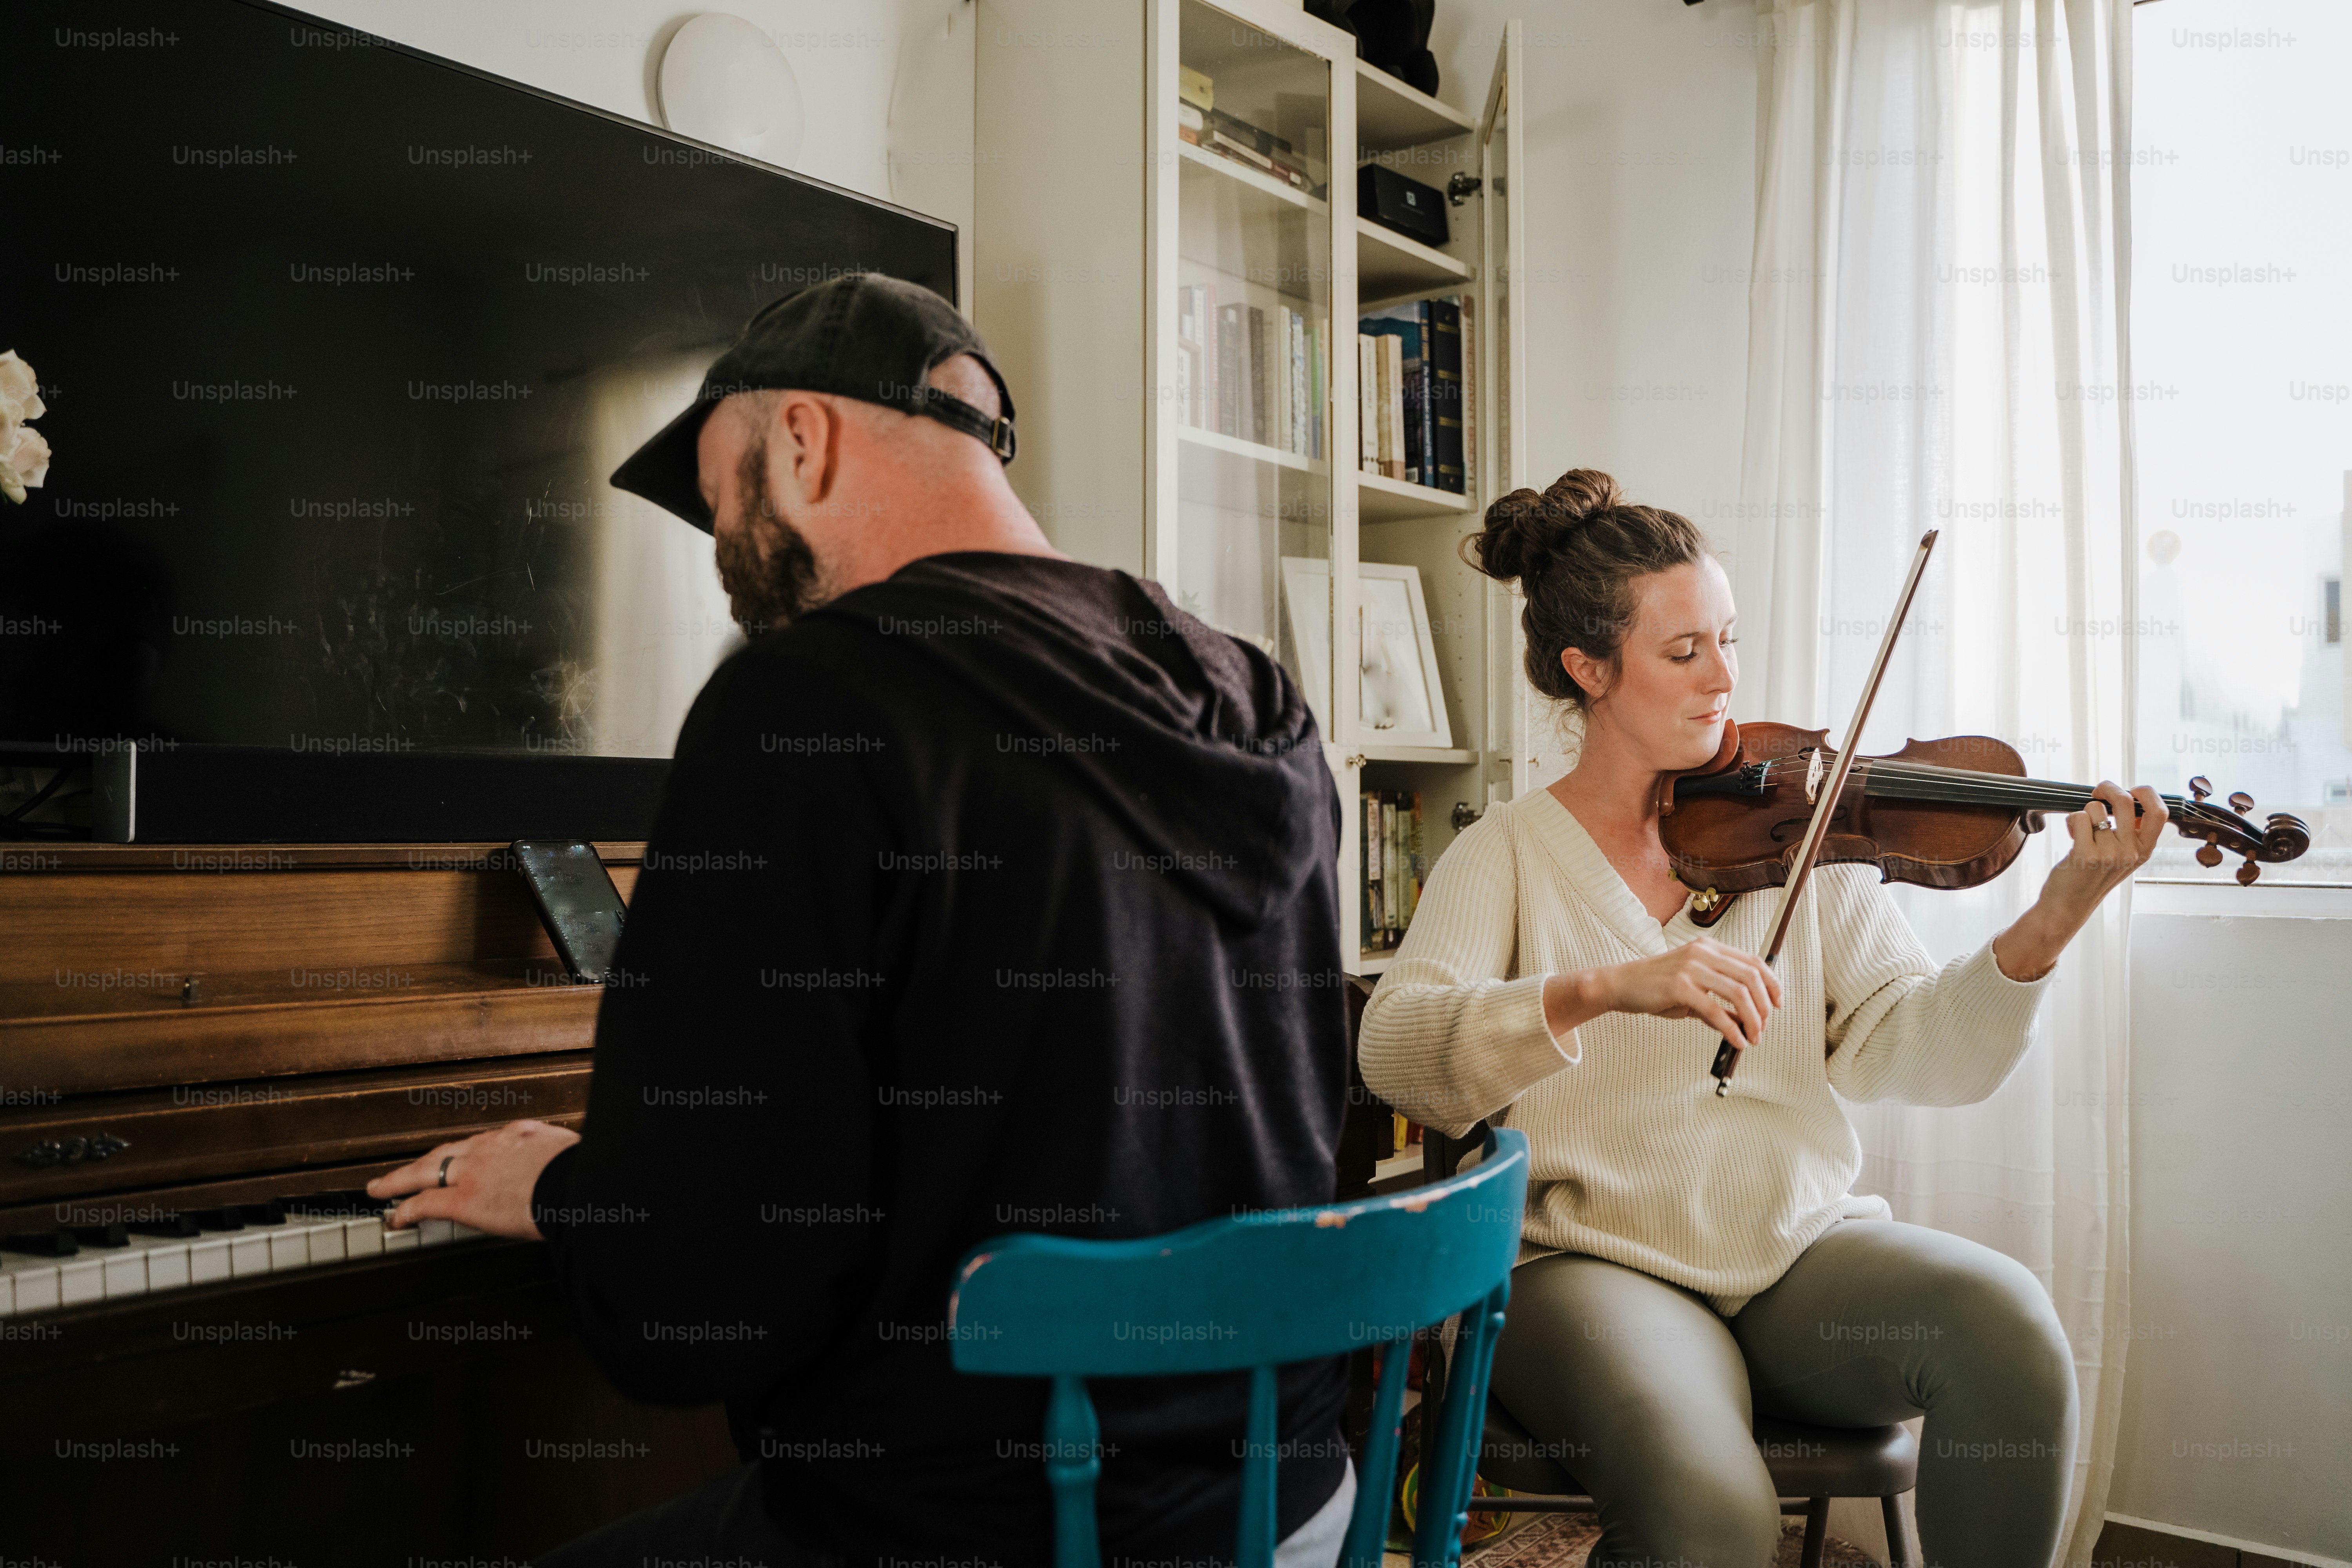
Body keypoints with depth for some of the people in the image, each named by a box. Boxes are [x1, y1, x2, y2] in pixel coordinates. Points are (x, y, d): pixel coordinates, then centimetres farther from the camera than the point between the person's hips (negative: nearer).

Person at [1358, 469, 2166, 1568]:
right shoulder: (1508, 854, 1)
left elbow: (1919, 1055, -1)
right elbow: (1392, 1049, -16)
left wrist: (2050, 924, -19)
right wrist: (1607, 988, -31)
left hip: (1801, 1248, 4)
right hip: (1592, 1263, -3)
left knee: (2001, 1316, -25)